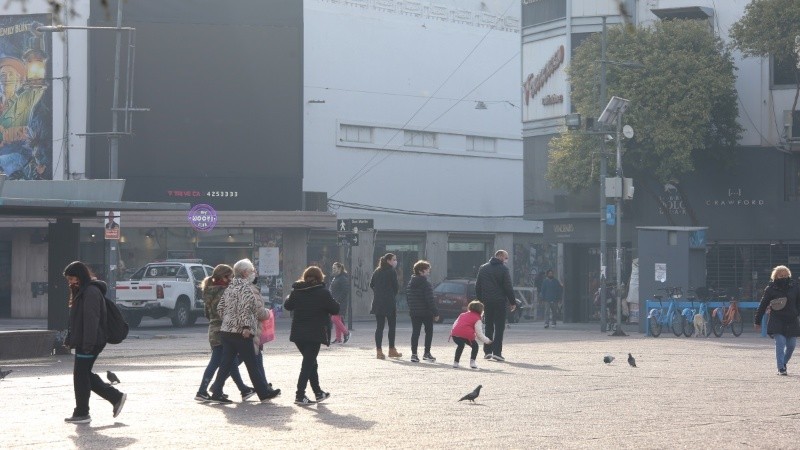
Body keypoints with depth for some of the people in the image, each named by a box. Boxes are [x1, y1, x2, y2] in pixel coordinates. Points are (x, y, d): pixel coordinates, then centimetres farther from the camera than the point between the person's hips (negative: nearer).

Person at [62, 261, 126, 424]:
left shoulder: (91, 292, -15)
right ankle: (116, 397, 18)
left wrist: (88, 343, -25)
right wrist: (70, 339, 22)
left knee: (80, 376, -4)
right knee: (84, 375, 13)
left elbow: (91, 319, -22)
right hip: (83, 343, 10)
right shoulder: (81, 292, 18)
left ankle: (81, 414, 4)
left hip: (89, 344, -10)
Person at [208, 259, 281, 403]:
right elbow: (245, 308, -21)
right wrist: (246, 326, -20)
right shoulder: (246, 288, -10)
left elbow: (220, 307, 17)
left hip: (226, 330, 8)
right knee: (252, 363, 0)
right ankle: (264, 392, 8)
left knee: (226, 362, 7)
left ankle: (217, 392, 2)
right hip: (241, 332, -8)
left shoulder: (230, 287, 16)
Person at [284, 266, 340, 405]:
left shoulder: (296, 291, 3)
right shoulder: (323, 292, -10)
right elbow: (335, 310, -6)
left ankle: (318, 392, 26)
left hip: (298, 333, 5)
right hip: (315, 334, -5)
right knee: (308, 364, -2)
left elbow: (287, 306, 18)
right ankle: (300, 395, -7)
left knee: (310, 362, 18)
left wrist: (289, 297, 38)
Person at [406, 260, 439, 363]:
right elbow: (430, 300, -17)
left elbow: (407, 297, 12)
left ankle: (414, 354, 2)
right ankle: (427, 353, 8)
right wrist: (435, 312, -13)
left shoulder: (410, 283, 7)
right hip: (426, 312, -6)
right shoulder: (425, 284, -15)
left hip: (414, 312, 6)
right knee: (429, 331, 8)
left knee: (415, 332, 7)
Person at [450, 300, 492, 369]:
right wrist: (487, 341, 22)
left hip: (454, 335, 4)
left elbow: (454, 325, 28)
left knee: (460, 346, 30)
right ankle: (472, 362, 7)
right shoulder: (477, 319, 12)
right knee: (475, 346, 18)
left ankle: (455, 362, 27)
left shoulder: (462, 315, 29)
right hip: (467, 335, -4)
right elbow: (479, 334, 7)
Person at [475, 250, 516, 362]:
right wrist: (513, 302, -1)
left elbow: (477, 286, 12)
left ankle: (487, 351, 11)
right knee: (499, 326, -3)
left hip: (487, 302, 5)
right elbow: (508, 287, -8)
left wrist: (481, 300, 17)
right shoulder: (503, 269, -7)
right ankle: (496, 352, -11)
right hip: (499, 302, -5)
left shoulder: (483, 268, 10)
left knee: (489, 326, 13)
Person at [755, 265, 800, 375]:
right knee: (780, 344, -12)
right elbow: (763, 305, 3)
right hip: (777, 322, -3)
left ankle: (783, 363, 31)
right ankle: (781, 368, -6)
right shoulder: (770, 289, -2)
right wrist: (757, 321, 5)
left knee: (791, 345, 7)